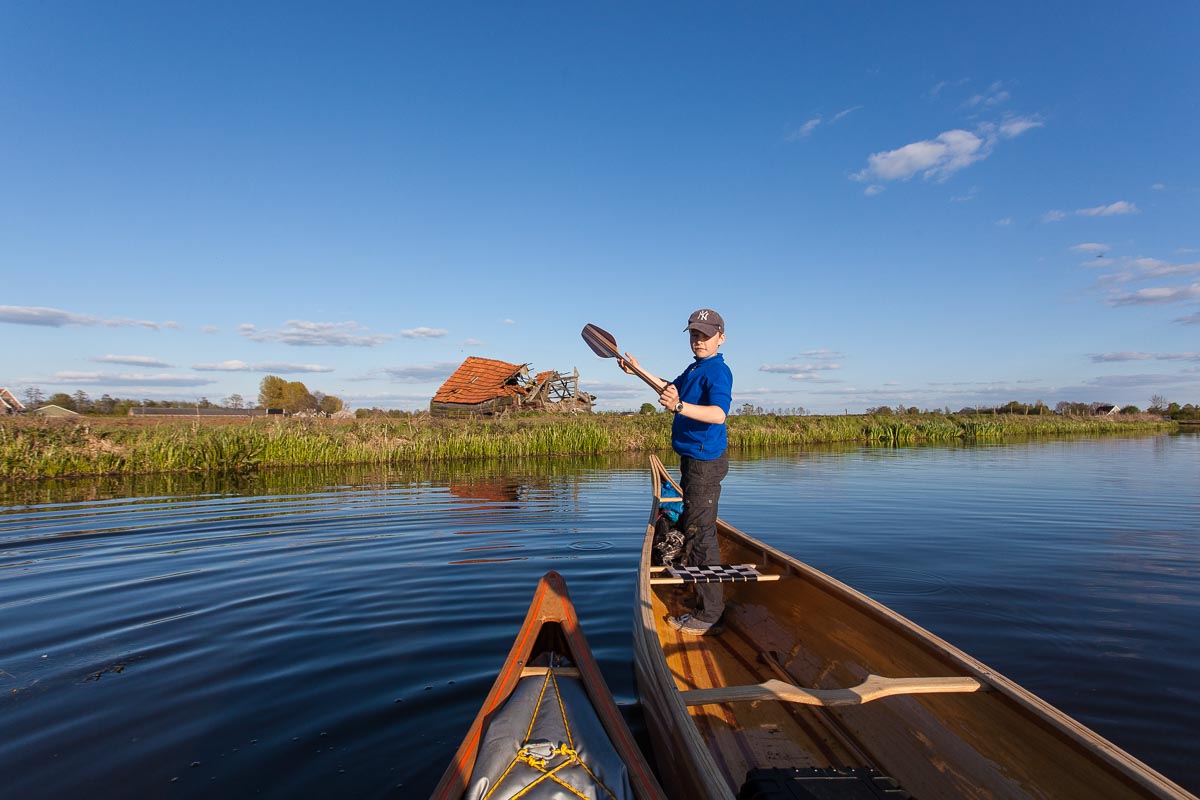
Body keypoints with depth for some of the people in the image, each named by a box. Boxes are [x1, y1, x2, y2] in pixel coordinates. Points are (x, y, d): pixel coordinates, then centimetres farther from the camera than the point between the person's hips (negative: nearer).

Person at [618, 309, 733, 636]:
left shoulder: (717, 371, -17)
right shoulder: (695, 368, 13)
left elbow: (718, 414, -35)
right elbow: (673, 388, 33)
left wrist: (680, 406, -49)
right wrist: (638, 371, 33)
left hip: (705, 462, -11)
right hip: (694, 460, 11)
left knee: (699, 535, -7)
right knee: (695, 529, 21)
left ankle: (708, 617, 2)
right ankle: (707, 605, 38)